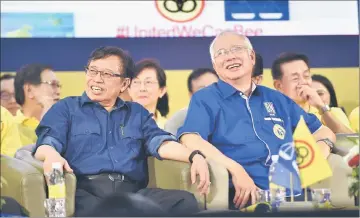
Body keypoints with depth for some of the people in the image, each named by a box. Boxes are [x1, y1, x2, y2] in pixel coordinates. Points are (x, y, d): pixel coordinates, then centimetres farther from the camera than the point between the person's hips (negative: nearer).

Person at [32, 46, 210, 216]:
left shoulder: (138, 113, 29)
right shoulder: (65, 108, 21)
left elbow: (161, 142, 11)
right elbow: (45, 144, 5)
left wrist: (195, 156, -11)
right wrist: (51, 155, -23)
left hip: (134, 192, 4)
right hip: (85, 192, -4)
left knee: (185, 201, -27)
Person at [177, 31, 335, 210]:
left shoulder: (277, 100, 26)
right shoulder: (204, 99, 11)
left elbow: (322, 131, 30)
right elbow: (190, 139, -8)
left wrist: (320, 153, 5)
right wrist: (235, 169, -21)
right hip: (247, 194, -5)